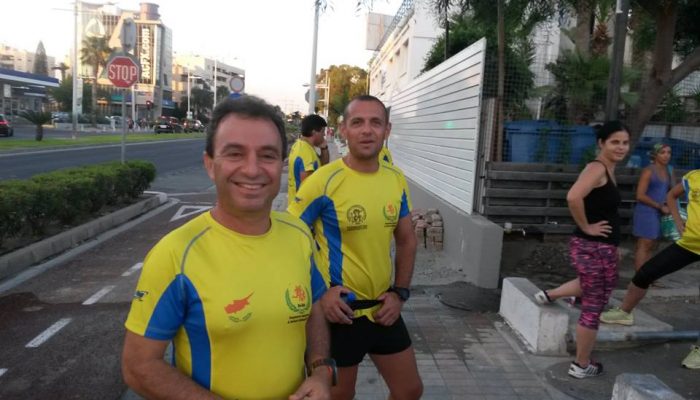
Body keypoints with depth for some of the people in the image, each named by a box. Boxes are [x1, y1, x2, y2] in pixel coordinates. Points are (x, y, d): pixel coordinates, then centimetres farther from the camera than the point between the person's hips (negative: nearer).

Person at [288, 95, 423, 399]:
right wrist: (317, 293, -17)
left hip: (383, 310, 5)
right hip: (340, 312, -5)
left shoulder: (397, 180, 0)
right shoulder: (323, 181, -17)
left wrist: (400, 292, 1)